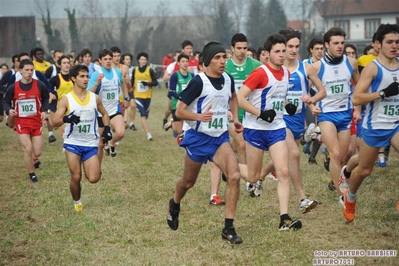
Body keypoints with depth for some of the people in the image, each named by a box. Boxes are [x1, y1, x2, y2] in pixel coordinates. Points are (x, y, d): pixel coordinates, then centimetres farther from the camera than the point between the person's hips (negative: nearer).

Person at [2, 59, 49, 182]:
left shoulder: (40, 85, -6)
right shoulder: (13, 88, -8)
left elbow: (45, 99, 11)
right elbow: (5, 102, 4)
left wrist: (44, 110, -6)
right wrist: (9, 110, -17)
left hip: (36, 122, 2)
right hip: (21, 122, -2)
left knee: (37, 153, 1)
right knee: (28, 149, -15)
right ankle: (32, 175, 5)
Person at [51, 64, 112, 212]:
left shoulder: (95, 98, 2)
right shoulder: (66, 99, -6)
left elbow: (104, 114, 19)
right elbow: (55, 122, -11)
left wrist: (107, 128, 1)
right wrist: (65, 118, -33)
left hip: (91, 144, 2)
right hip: (72, 143, -2)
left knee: (93, 179, -8)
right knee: (76, 177, -5)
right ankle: (77, 203, 22)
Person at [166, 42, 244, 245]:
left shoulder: (228, 80, 1)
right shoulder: (198, 82, -17)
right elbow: (179, 111, -16)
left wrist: (235, 118, 14)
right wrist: (200, 116, -32)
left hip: (220, 137, 4)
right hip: (198, 138, -4)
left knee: (234, 176, -18)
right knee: (189, 181, 14)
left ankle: (228, 228, -12)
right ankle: (174, 205, 50)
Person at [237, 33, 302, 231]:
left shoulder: (286, 73, 7)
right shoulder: (260, 73, -16)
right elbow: (239, 98, -20)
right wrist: (261, 113, -23)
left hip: (277, 128, 5)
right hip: (256, 128, -5)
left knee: (283, 172, -9)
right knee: (253, 177, 5)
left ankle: (284, 219, -9)